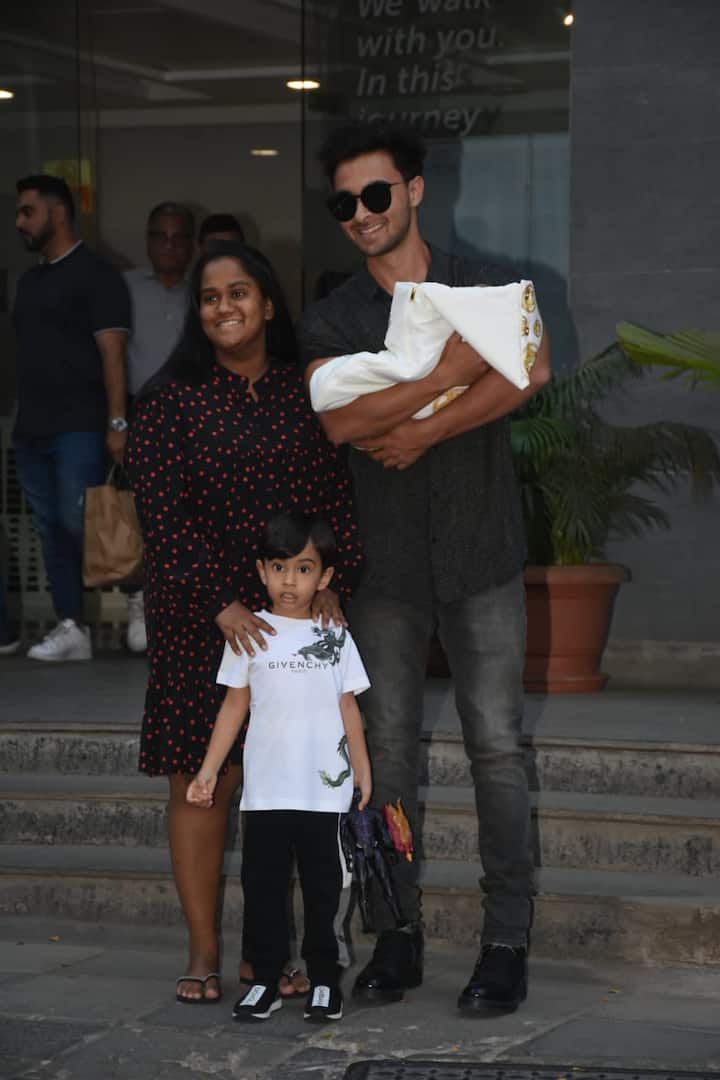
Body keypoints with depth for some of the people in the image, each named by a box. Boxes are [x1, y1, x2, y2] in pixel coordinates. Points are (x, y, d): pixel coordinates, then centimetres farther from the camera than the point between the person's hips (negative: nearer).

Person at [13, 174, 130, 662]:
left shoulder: (96, 274, -5)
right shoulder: (29, 281, 18)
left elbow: (112, 352, -11)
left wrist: (117, 422, -17)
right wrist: (19, 419, 12)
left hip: (80, 428, -7)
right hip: (31, 430, 7)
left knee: (79, 524, -12)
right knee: (52, 531, 5)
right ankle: (72, 629, 8)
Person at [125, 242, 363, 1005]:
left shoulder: (306, 395, 8)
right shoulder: (170, 401, 0)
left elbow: (338, 497, 7)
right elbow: (163, 515, -7)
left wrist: (331, 583, -8)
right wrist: (221, 603, -16)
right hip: (198, 620, -2)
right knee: (202, 780, -1)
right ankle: (203, 952, 7)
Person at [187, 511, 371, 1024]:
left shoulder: (335, 638, 4)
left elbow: (349, 707, 8)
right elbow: (235, 705, 7)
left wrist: (363, 769, 4)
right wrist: (209, 770, 4)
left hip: (324, 789, 0)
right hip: (265, 789, 0)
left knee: (323, 886, 6)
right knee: (263, 885, 4)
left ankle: (324, 980, 15)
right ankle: (265, 980, 12)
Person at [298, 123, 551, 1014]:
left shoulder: (484, 289, 3)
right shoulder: (330, 320, 4)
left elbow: (532, 369, -19)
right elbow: (338, 420, -16)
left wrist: (421, 431, -20)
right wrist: (452, 372, -22)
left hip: (481, 559, -2)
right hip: (385, 565, 2)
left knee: (495, 747, -3)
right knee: (388, 749, 5)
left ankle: (507, 941, 3)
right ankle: (396, 938, 13)